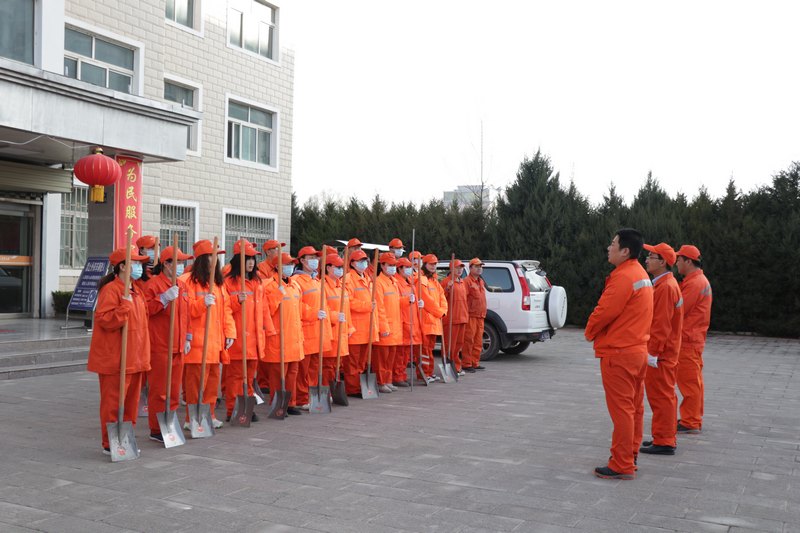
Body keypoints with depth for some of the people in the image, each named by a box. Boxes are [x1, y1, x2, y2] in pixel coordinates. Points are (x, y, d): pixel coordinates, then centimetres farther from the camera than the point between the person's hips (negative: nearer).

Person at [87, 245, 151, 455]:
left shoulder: (135, 291, 15)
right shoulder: (111, 290, -14)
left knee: (131, 401, 14)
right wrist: (125, 306, -27)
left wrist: (142, 355, 20)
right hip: (114, 359, -9)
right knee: (113, 402, -1)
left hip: (134, 358, 9)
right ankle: (110, 444, 8)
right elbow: (104, 319, -22)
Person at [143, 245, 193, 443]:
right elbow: (146, 309, -18)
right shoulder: (154, 283, -9)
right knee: (159, 390, -1)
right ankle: (156, 430, 7)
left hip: (178, 347, 8)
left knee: (174, 390, 12)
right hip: (159, 347, -7)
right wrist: (165, 298, -27)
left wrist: (187, 338, 16)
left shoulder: (182, 285, 15)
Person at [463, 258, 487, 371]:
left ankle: (475, 363, 19)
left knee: (478, 342, 12)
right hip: (471, 316, -9)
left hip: (480, 316, 9)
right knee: (469, 341, -6)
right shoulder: (467, 281, -8)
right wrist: (466, 314, -21)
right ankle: (467, 364, -2)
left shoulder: (481, 281, 20)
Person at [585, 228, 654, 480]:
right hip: (637, 349, 10)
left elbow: (604, 311, -19)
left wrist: (589, 332, 0)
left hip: (618, 352, -10)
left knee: (621, 409, -4)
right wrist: (596, 332, 13)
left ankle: (621, 466, 2)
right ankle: (628, 457, 25)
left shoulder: (623, 276, -18)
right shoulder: (641, 275, 13)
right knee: (631, 407, 15)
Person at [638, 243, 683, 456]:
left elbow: (662, 324, -22)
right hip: (664, 352, 10)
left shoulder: (666, 287, -18)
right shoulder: (663, 284, 14)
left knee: (661, 396, -4)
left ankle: (663, 442, 3)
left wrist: (652, 352, -21)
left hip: (660, 354, -10)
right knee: (665, 395, 16)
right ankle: (666, 438, 25)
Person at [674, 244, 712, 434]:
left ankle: (690, 423, 0)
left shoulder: (694, 283, -17)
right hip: (694, 338, 10)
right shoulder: (701, 280, 16)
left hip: (687, 340, -10)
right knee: (693, 381, 15)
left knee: (688, 381, -5)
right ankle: (694, 419, 23)